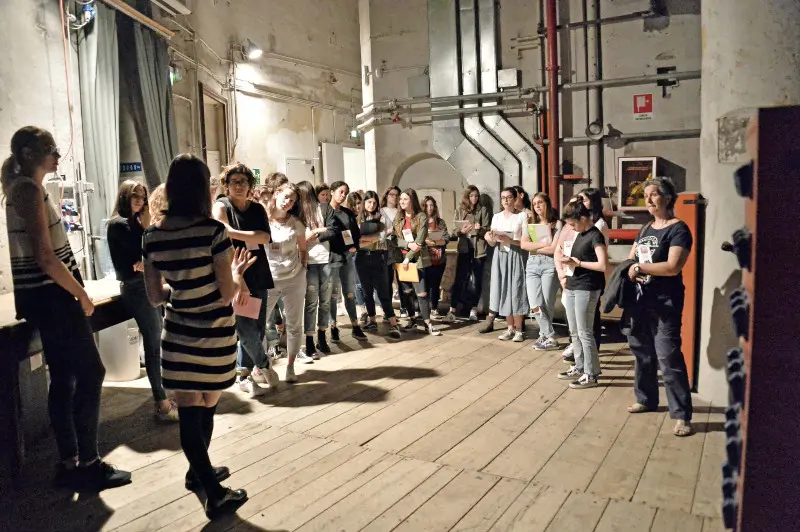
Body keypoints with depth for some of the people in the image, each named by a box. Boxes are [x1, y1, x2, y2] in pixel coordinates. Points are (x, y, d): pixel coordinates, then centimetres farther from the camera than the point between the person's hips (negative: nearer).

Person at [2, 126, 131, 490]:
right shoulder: (30, 190, -15)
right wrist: (82, 295, -11)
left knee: (64, 378, 12)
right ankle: (88, 463, 4)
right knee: (91, 374, -4)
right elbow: (45, 258, -21)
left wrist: (74, 292, 15)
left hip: (43, 296, 10)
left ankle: (68, 463, 20)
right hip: (50, 296, -10)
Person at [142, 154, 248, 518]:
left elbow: (155, 296, 3)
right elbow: (227, 294, -16)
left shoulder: (152, 236, -3)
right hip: (214, 336, -3)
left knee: (189, 412, 12)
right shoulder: (213, 231, -17)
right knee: (206, 408, 13)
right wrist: (236, 274, 4)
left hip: (176, 335, 3)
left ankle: (200, 473, 28)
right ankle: (215, 495, 30)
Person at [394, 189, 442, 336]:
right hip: (401, 257, 5)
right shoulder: (398, 218, 10)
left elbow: (420, 240, -12)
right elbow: (394, 239, 3)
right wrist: (408, 244, -16)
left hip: (417, 259, -5)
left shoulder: (421, 217, -5)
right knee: (406, 291, 10)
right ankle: (412, 318, 24)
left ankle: (428, 323, -4)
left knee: (422, 292, -10)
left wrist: (408, 258, -16)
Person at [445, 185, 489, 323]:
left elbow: (487, 229, 0)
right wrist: (462, 231, -15)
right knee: (460, 279, -5)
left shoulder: (483, 210, 5)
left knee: (477, 280, 6)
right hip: (464, 248, 0)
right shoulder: (459, 210, 7)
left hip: (479, 248, 0)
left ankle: (474, 309, 17)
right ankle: (452, 310, -4)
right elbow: (455, 230, 5)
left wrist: (480, 228, -20)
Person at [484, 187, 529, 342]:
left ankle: (519, 330, 4)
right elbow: (492, 244, 10)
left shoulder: (522, 216, -2)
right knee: (504, 290, 4)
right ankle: (510, 328, 14)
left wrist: (509, 240, -20)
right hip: (500, 256, 4)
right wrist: (489, 238, -12)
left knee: (516, 291, -5)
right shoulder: (496, 217, 11)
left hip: (516, 256, -4)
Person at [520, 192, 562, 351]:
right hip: (532, 265, 4)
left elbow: (554, 249, -9)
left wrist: (534, 248, -2)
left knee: (546, 305, 0)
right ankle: (550, 338, 6)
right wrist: (543, 244, -9)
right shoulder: (530, 223, 12)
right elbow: (523, 244, -1)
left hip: (549, 265, -4)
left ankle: (545, 335, 16)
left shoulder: (557, 224, 0)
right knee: (535, 305, -5)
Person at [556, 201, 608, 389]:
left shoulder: (595, 236, -13)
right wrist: (569, 259, 4)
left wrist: (578, 263, -15)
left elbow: (603, 265, -22)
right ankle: (579, 367, 25)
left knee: (584, 332, -3)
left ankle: (591, 374, 6)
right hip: (572, 286, 9)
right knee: (574, 332, 13)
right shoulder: (580, 234, 14)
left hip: (586, 289, -9)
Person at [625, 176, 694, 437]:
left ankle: (681, 415, 0)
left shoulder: (678, 229, -11)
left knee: (668, 358, -8)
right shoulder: (646, 229, 14)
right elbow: (630, 259, 16)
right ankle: (646, 399, 31)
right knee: (642, 352, 16)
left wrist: (640, 267, -13)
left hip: (665, 303, -8)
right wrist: (630, 270, -7)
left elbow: (672, 267, -22)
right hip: (641, 300, 8)